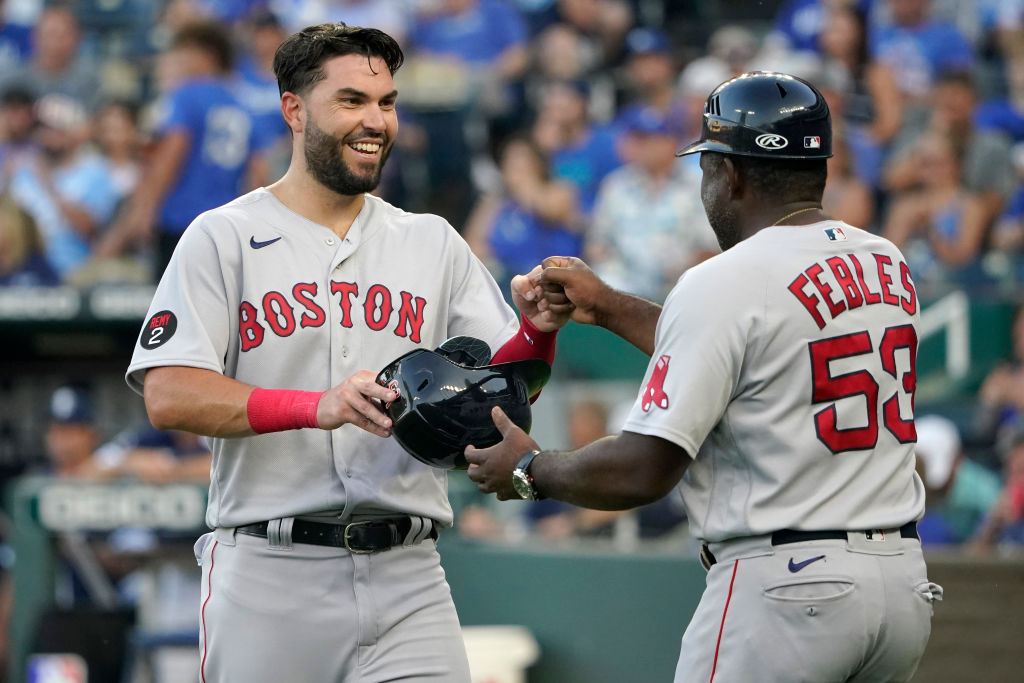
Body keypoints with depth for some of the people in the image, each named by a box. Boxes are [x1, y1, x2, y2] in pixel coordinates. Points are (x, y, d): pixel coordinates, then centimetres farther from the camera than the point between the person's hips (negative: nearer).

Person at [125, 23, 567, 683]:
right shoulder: (224, 239, 2)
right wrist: (319, 406, -23)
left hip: (406, 580, 3)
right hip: (270, 576, -3)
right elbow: (169, 395, -10)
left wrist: (538, 333, -13)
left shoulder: (432, 243, 15)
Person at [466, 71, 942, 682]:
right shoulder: (889, 265, 11)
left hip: (786, 587, -7)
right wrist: (609, 307, 31)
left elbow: (642, 473, -13)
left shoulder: (724, 283, -12)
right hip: (905, 583, 7)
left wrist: (529, 470, 5)